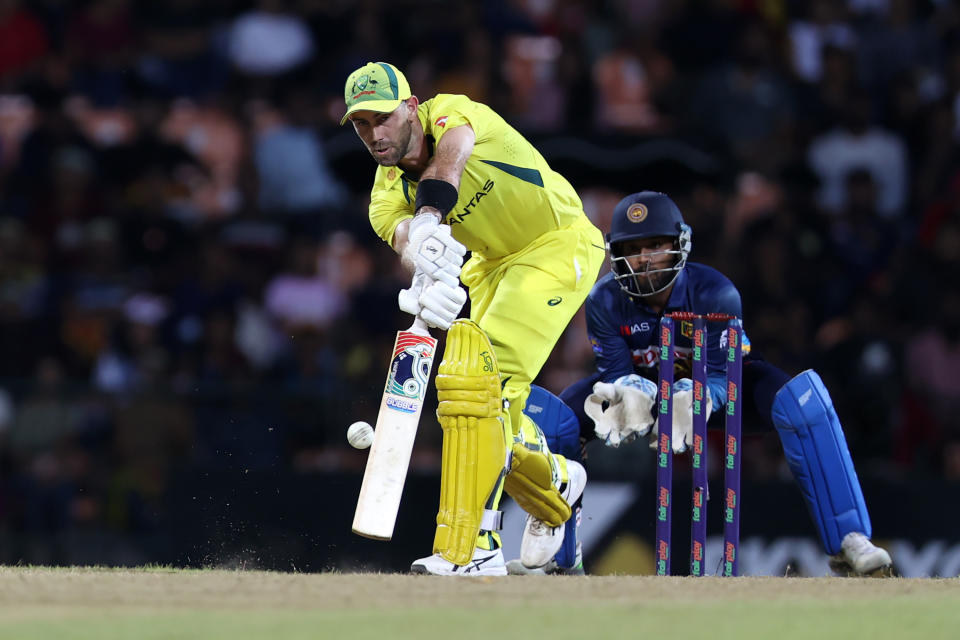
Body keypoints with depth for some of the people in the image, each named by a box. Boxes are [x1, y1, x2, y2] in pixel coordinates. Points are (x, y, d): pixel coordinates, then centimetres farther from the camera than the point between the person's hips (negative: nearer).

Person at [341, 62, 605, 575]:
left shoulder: (451, 113, -23)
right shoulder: (388, 194, -10)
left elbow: (449, 155, -47)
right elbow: (405, 242, -33)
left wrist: (431, 221, -67)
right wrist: (427, 281, -57)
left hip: (559, 246, -7)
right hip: (495, 264, 7)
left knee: (481, 379, -23)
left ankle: (470, 548, -27)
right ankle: (554, 485, 38)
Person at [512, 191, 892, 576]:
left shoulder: (715, 294, -29)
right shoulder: (605, 300, -22)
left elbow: (720, 376, -29)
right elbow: (617, 373, -19)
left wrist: (690, 399, -52)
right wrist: (632, 395, -44)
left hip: (722, 385, -2)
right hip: (645, 382, 2)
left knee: (802, 397, -33)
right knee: (553, 418, -20)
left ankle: (847, 542, -30)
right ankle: (559, 557, -2)